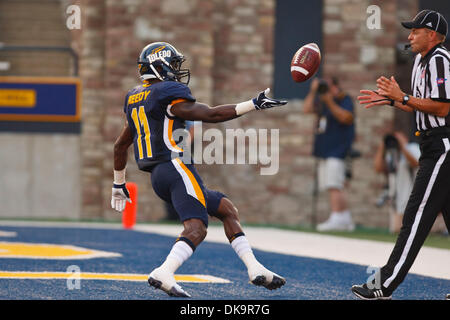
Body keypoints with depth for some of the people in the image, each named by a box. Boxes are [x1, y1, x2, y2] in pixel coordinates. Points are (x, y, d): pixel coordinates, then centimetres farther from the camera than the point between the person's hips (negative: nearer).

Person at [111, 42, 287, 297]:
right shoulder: (167, 93, -7)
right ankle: (164, 273, -38)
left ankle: (255, 268, 8)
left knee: (227, 209, 14)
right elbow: (210, 115, -15)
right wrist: (254, 104, -12)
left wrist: (119, 184, 38)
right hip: (176, 168, -10)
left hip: (158, 178, 10)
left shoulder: (136, 99, 21)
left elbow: (121, 145, 28)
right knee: (197, 228, -20)